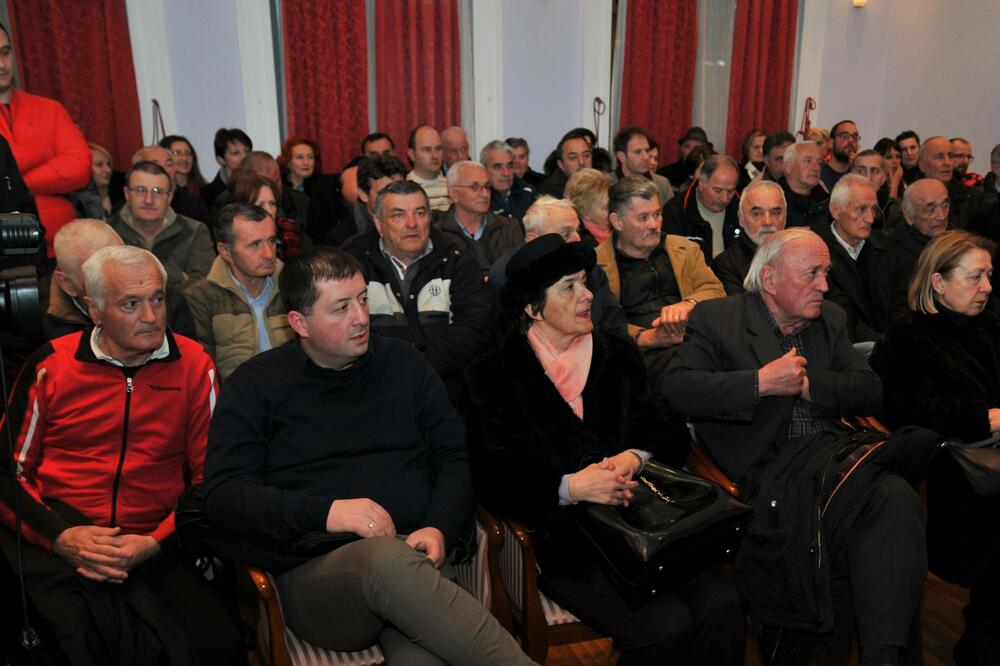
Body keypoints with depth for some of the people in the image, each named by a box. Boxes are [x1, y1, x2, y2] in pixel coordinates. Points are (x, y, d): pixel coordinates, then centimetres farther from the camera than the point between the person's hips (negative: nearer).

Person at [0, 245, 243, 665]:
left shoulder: (193, 365, 4)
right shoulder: (52, 365, 4)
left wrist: (156, 543, -9)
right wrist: (60, 535, -10)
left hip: (153, 548, 1)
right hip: (55, 542, -1)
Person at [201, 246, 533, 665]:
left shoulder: (402, 361, 15)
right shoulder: (256, 385, 8)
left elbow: (455, 456, 13)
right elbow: (223, 497, -1)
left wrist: (441, 528, -7)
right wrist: (324, 512, -16)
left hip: (414, 562, 1)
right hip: (314, 569, 0)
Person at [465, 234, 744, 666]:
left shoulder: (619, 356, 12)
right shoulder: (494, 377, -1)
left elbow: (663, 435, 10)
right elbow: (495, 482, -7)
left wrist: (635, 457, -12)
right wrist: (569, 488, -21)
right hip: (563, 537, -4)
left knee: (721, 604, -19)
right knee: (665, 627, -22)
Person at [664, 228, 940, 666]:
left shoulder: (830, 320, 20)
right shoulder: (717, 319, 3)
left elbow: (870, 394, 11)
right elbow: (676, 387, -12)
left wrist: (807, 383, -6)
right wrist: (761, 382, -17)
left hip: (834, 449, 6)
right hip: (775, 464, -5)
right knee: (894, 501, -29)